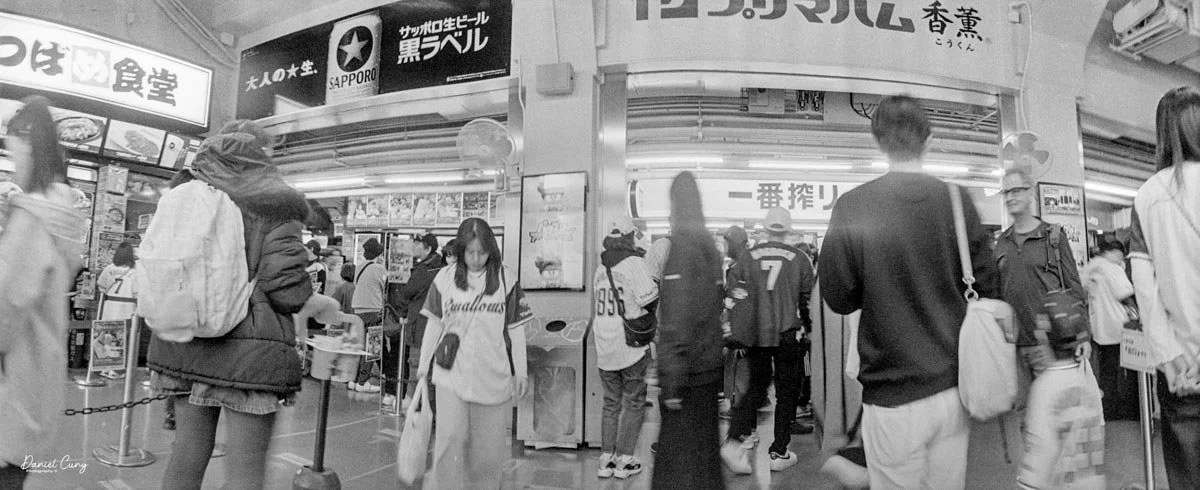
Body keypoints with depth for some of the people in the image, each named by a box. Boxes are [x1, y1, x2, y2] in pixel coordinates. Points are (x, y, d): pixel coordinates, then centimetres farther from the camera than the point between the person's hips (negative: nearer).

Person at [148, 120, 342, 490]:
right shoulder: (277, 204, -8)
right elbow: (285, 287, -14)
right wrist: (326, 306, 4)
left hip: (186, 344, 6)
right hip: (251, 347, -5)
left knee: (187, 456, 18)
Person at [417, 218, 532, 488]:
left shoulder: (506, 280, -1)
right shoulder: (445, 278, 1)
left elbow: (516, 329, 3)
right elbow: (434, 324, 8)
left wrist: (521, 372, 3)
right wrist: (423, 365, 10)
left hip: (493, 375, 0)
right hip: (451, 373, 0)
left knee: (489, 443, 9)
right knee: (450, 437, -8)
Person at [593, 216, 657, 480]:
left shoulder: (601, 267, 7)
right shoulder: (635, 263, -12)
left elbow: (602, 303, 10)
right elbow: (649, 300, -17)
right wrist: (658, 285, 4)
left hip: (604, 346, 6)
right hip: (631, 346, -6)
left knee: (611, 403, 16)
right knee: (634, 403, 9)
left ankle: (606, 459, 19)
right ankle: (624, 460, 13)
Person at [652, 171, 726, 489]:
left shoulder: (680, 245, -14)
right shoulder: (710, 246, 10)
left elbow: (676, 318, -20)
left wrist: (671, 380, -19)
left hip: (687, 370, -8)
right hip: (710, 366, 8)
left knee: (679, 455, 0)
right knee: (705, 447, 19)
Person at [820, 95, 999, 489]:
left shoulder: (853, 207, -13)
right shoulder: (957, 201, -4)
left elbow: (838, 298, -9)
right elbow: (988, 284, 2)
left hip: (894, 395, -3)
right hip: (952, 387, 4)